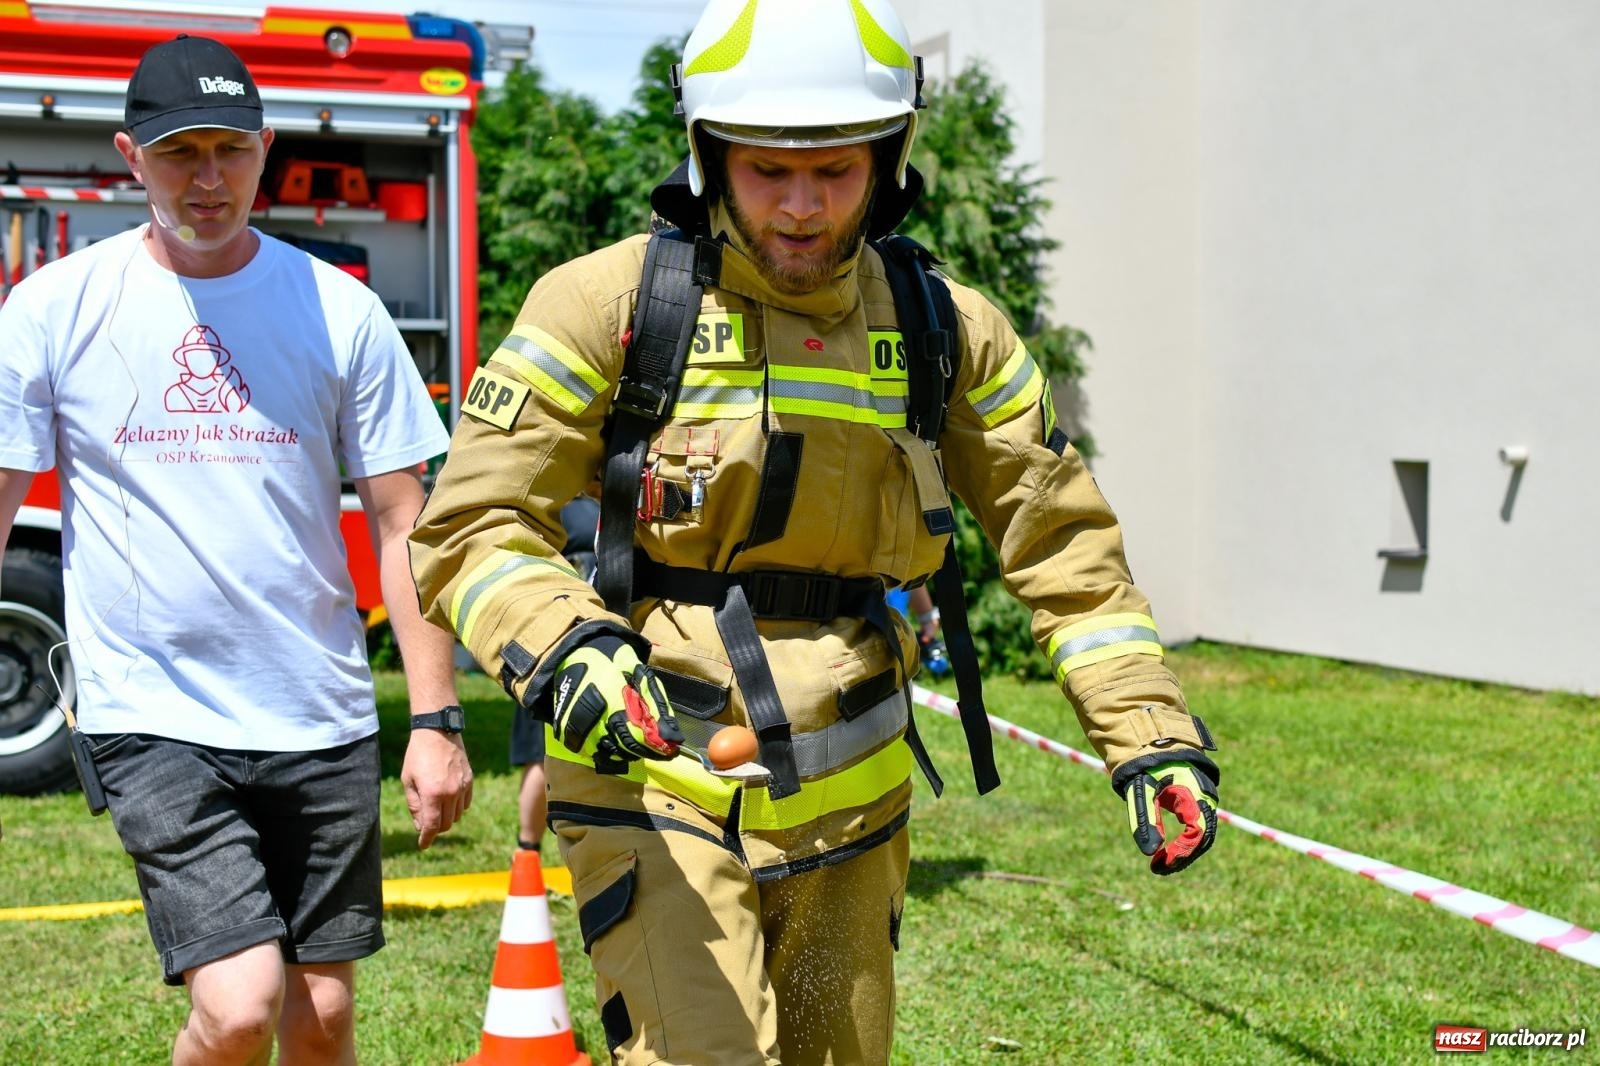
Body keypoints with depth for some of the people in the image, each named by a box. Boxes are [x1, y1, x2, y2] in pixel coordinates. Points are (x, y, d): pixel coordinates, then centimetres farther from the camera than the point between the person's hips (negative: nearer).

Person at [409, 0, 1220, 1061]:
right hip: (658, 787, -4)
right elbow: (471, 523, -8)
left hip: (848, 809, 4)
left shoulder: (948, 333, 4)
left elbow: (1062, 544, 9)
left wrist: (1151, 731, -1)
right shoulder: (614, 302, -7)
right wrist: (560, 652, -27)